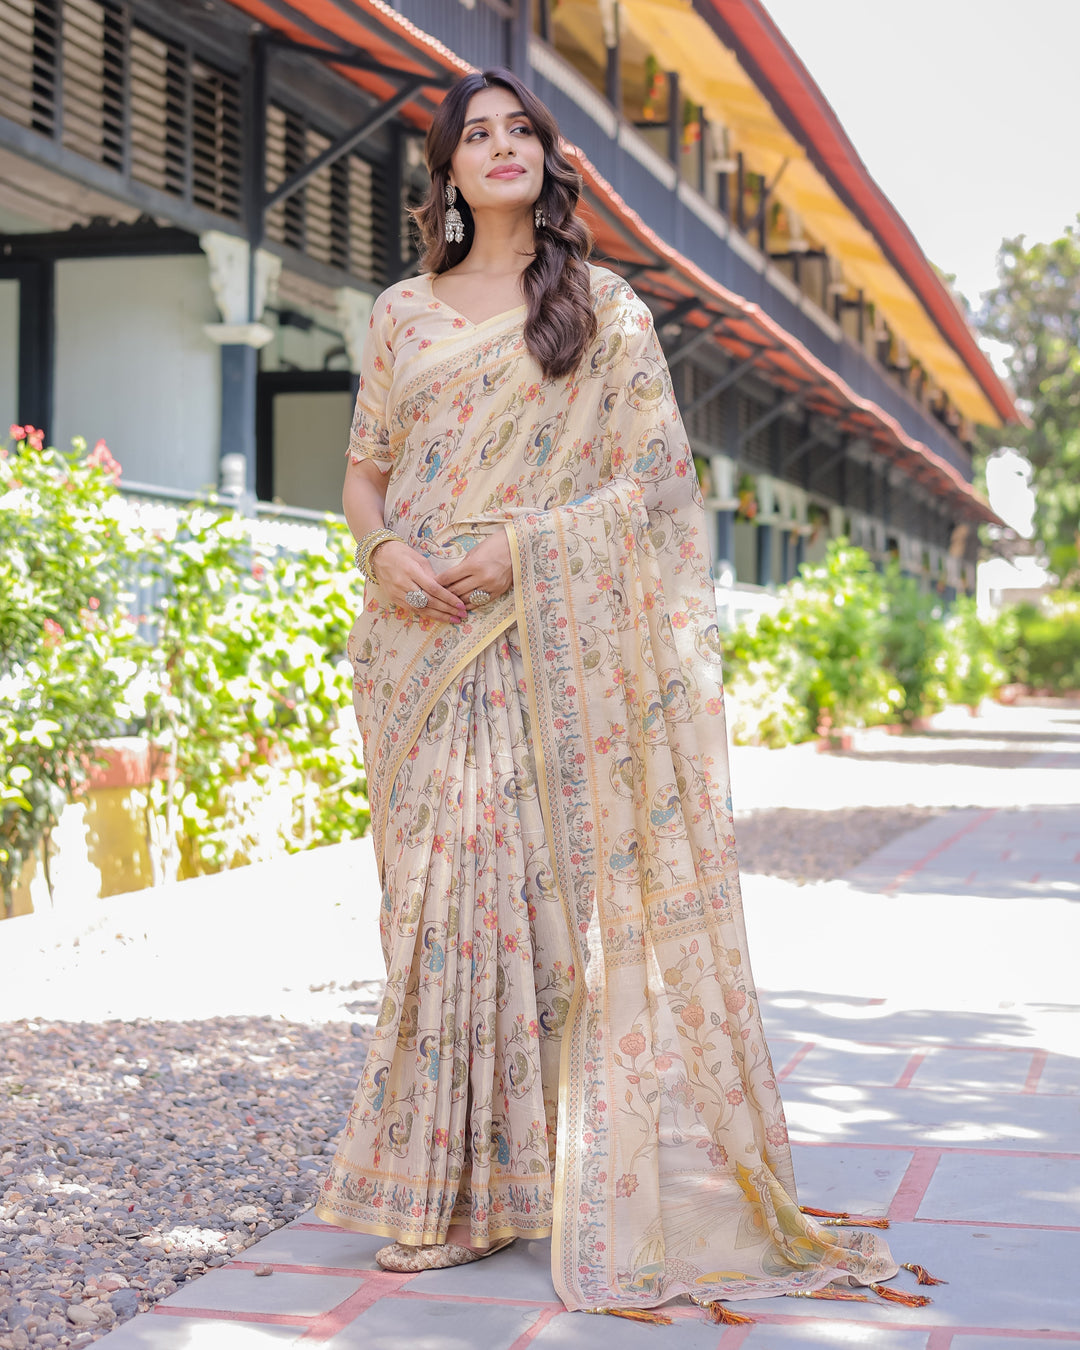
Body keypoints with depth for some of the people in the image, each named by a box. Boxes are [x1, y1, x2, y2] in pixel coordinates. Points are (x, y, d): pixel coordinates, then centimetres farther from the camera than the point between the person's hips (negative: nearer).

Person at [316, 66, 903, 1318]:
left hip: (553, 650, -2)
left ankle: (594, 1181, 3)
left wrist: (523, 547, -13)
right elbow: (363, 470, 15)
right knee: (439, 888, 0)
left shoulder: (606, 311, 6)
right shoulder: (403, 316, 14)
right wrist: (384, 549, -7)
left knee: (560, 885, -6)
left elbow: (653, 476, 0)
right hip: (422, 646, 3)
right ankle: (440, 1188, 8)